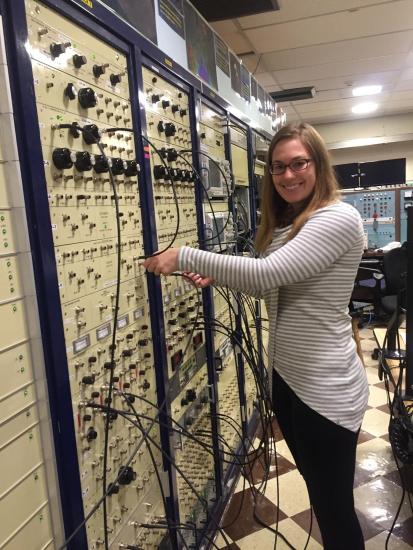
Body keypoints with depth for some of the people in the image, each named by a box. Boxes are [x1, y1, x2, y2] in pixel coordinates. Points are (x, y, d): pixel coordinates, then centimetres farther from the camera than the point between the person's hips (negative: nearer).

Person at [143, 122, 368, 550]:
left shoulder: (339, 218, -18)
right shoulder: (283, 223, 11)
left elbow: (267, 272, -29)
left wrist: (184, 257, -23)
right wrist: (216, 276, -1)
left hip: (325, 388, -8)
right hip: (284, 376, 8)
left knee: (335, 507, 10)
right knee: (319, 496, 25)